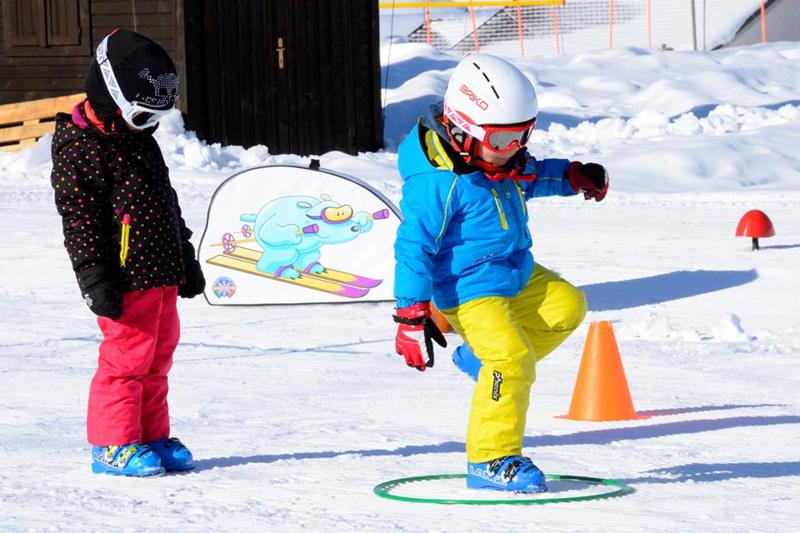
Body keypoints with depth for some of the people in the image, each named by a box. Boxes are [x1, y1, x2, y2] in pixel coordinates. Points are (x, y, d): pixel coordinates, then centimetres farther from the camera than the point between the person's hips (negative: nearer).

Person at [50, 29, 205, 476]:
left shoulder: (142, 141, 16)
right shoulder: (81, 149, -12)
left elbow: (169, 204, 24)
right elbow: (78, 220, -16)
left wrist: (186, 261, 25)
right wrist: (95, 278, -20)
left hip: (163, 274, 9)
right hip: (127, 280, -9)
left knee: (158, 356, 13)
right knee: (127, 357, -7)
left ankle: (152, 437, 22)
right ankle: (113, 445, 1)